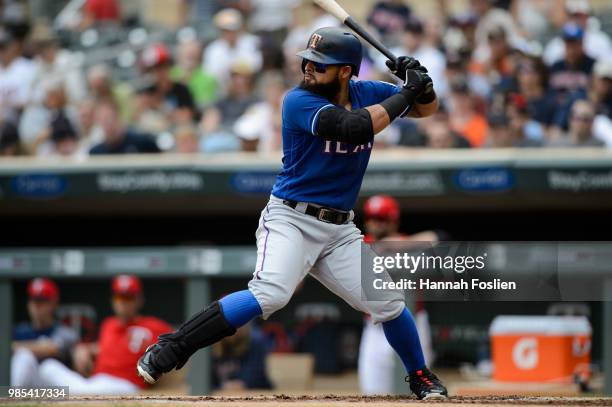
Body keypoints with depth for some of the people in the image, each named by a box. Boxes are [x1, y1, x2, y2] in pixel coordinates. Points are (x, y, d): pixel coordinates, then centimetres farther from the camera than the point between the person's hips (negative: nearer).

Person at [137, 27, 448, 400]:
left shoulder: (365, 93, 4)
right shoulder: (300, 100, -14)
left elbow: (427, 108, 15)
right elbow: (353, 127, -29)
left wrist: (423, 87, -8)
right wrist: (406, 94, -22)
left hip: (339, 230, 6)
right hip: (291, 219, -6)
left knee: (388, 302, 1)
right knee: (271, 294, -29)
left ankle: (421, 377, 28)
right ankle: (167, 351, -25)